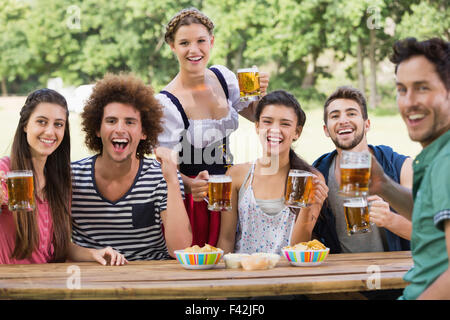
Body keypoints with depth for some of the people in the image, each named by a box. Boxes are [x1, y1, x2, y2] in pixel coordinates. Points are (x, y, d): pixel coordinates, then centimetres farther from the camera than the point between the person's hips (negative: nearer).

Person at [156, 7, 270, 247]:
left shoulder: (222, 76, 0)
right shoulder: (167, 103, -19)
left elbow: (254, 115, 15)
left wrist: (259, 94, -6)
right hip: (192, 200, -5)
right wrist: (192, 186, -36)